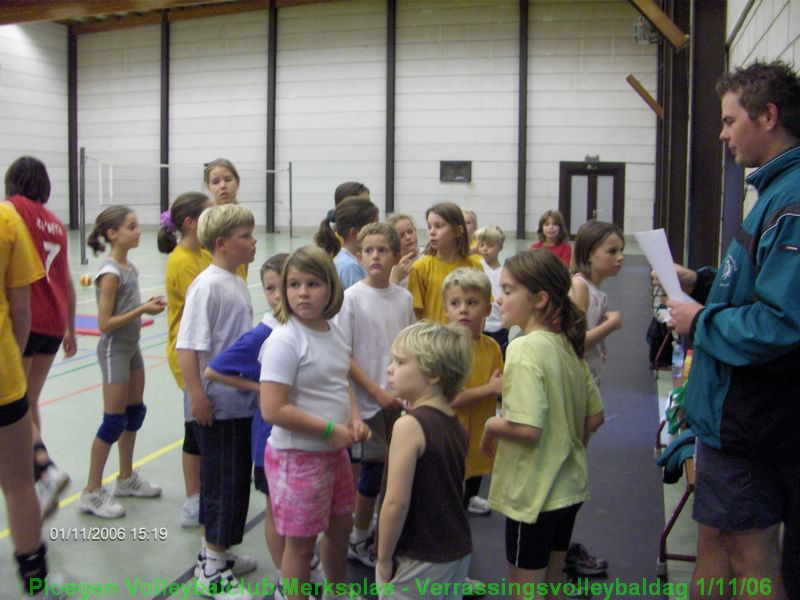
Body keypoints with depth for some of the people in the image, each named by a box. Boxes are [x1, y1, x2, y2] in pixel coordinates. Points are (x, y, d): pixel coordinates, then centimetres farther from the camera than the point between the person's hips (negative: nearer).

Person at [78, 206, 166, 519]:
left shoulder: (130, 268, 6)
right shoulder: (110, 273, -19)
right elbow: (105, 323, -21)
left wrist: (148, 304, -2)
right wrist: (143, 310, -22)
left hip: (132, 347, 9)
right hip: (114, 350, -9)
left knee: (135, 413, 15)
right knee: (114, 421, -3)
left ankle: (126, 478, 30)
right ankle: (92, 492, 9)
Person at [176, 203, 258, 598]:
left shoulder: (237, 282, 10)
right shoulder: (208, 285, -16)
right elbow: (187, 346, -20)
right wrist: (197, 397, -22)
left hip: (241, 400, 9)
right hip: (218, 405, -9)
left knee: (234, 480, 17)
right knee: (223, 482, 1)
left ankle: (214, 553, 33)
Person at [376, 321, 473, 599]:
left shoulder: (409, 426, -21)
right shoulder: (457, 426, 2)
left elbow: (396, 503, -23)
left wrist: (384, 558, -12)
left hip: (418, 562, -7)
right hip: (458, 553, 7)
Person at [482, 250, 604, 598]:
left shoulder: (525, 349, -22)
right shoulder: (567, 346, 3)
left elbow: (528, 428, -29)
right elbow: (594, 417, 10)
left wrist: (491, 426, -12)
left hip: (532, 493, -8)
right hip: (569, 487, 8)